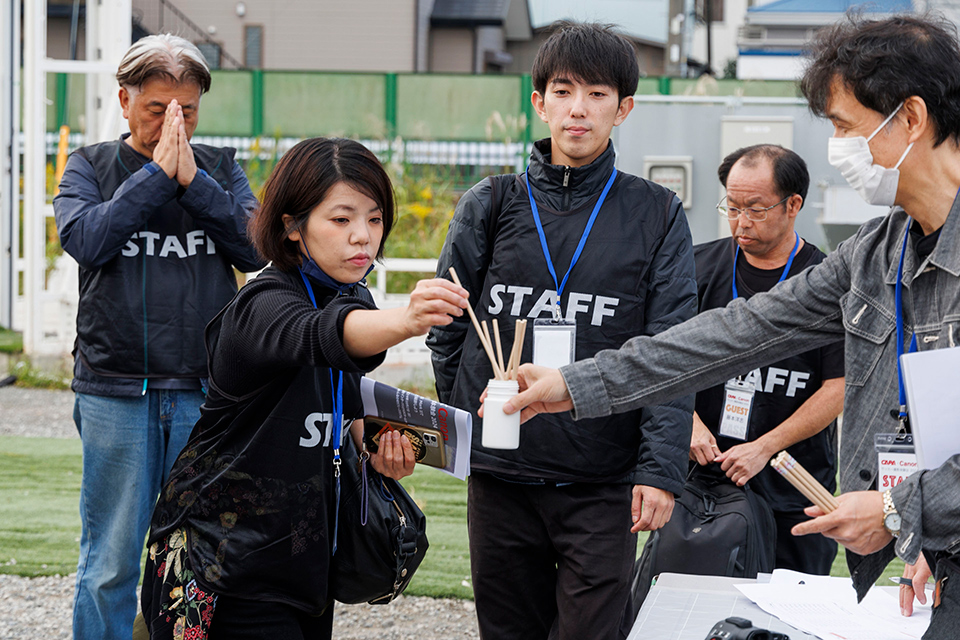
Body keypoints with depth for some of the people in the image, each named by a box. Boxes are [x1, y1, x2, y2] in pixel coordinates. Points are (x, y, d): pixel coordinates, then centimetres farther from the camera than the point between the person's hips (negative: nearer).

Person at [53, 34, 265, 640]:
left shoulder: (220, 168, 10)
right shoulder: (90, 167, 7)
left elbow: (258, 249, -3)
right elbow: (86, 239, -11)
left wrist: (192, 180, -10)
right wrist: (156, 174, -10)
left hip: (207, 392, 1)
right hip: (115, 392, -1)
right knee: (110, 564, 1)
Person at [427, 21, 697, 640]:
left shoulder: (656, 215, 3)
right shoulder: (491, 206, 7)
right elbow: (447, 329, 13)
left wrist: (660, 469, -11)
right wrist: (465, 429, 6)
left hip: (603, 483, -2)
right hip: (499, 477, 2)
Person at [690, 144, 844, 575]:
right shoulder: (700, 267, 6)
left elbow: (838, 389, -6)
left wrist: (764, 448, -12)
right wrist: (691, 423, -9)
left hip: (793, 493, -2)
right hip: (701, 474, 2)